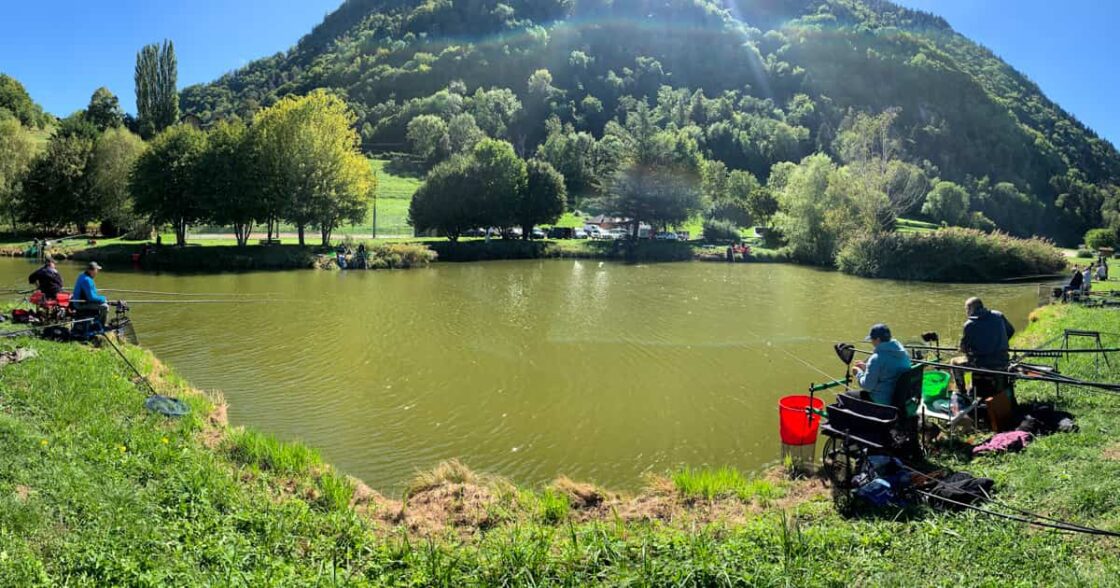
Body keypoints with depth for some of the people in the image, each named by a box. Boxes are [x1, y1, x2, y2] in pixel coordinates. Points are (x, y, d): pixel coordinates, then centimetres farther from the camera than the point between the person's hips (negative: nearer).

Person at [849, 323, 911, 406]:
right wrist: (866, 367, 19)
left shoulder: (876, 358, -23)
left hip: (884, 401, -9)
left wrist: (858, 373, 1)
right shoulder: (903, 352, 3)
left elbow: (867, 386, -17)